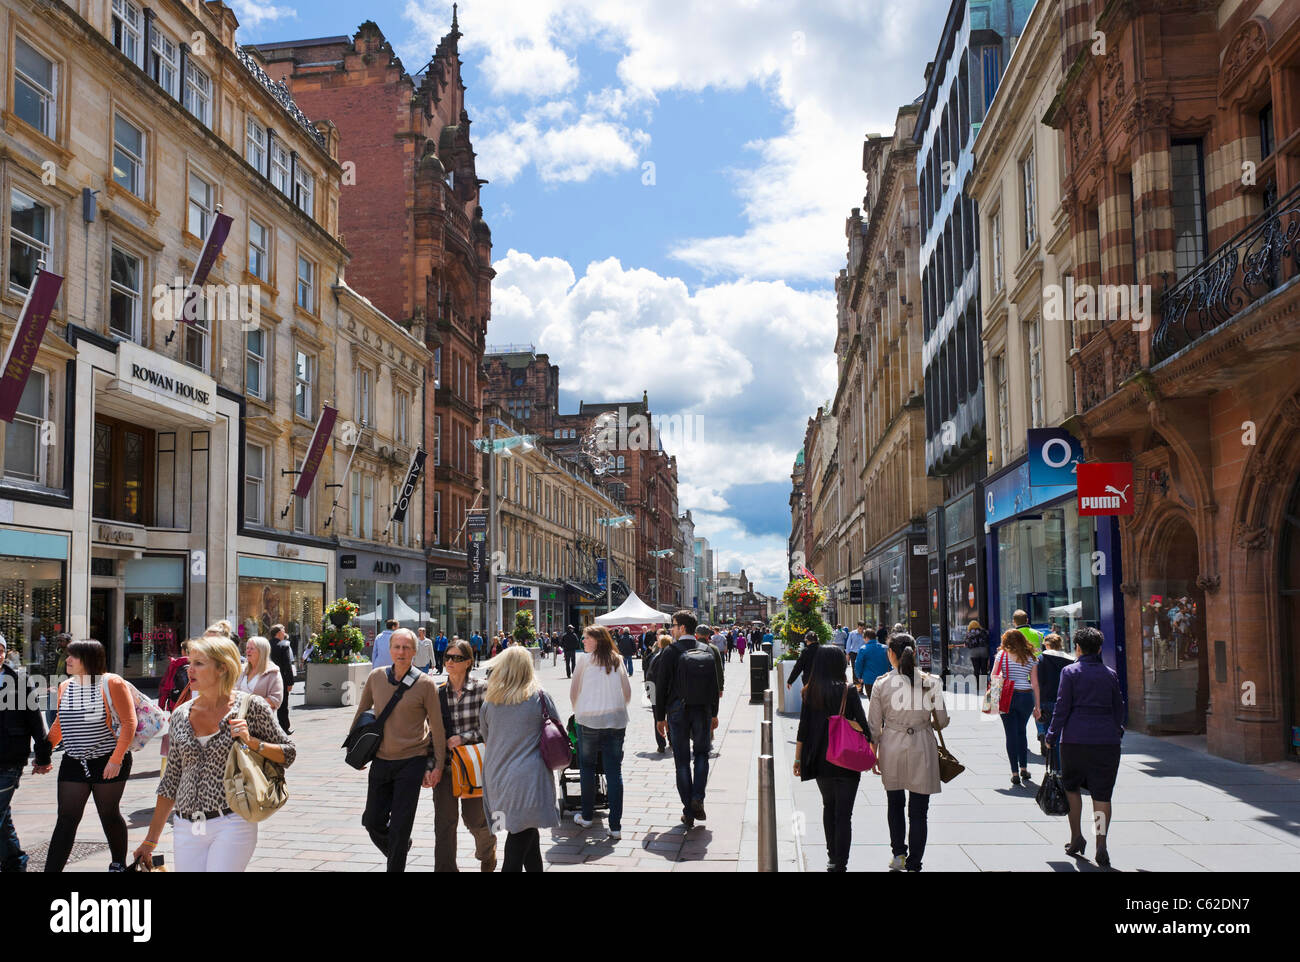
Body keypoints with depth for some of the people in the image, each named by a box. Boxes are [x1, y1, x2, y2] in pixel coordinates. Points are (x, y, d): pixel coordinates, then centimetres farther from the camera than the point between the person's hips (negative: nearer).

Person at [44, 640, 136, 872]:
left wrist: (116, 759, -17)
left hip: (109, 763, -4)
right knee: (66, 820, -1)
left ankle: (119, 864, 27)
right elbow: (59, 725, 20)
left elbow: (129, 722, -11)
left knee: (109, 815, 8)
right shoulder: (64, 687, 8)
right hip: (73, 763, 4)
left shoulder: (111, 683, -9)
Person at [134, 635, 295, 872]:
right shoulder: (181, 715, 9)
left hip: (232, 824, -4)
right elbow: (171, 781, 15)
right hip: (186, 829, 5)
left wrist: (251, 742, -15)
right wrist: (151, 839, 16)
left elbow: (288, 753, 2)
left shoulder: (250, 707, -4)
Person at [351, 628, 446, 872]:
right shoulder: (376, 677, 1)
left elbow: (437, 726, -3)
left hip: (412, 762, -4)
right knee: (373, 821, 9)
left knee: (400, 827, -2)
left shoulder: (425, 683, -9)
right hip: (381, 759, 4)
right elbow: (361, 713, 15)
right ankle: (399, 851, 37)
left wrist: (438, 765, -4)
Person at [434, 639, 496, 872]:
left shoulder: (482, 689, -5)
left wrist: (463, 737, -16)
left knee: (474, 818, 7)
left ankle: (488, 850, 40)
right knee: (444, 820, -4)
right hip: (445, 763, 2)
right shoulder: (438, 692, 4)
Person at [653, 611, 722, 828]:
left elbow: (662, 686, -7)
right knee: (701, 754, 17)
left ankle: (688, 812, 8)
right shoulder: (707, 650, 3)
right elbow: (715, 685, 6)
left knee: (682, 761, 6)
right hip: (703, 711, 2)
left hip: (677, 712, -2)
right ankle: (697, 798, -3)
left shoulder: (670, 651, -8)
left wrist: (660, 717, 1)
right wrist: (714, 714, 14)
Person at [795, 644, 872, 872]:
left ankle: (832, 857, 29)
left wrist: (798, 758, 9)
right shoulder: (848, 692, -10)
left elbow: (803, 728, 1)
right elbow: (863, 725, -7)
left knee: (828, 807, 21)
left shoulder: (810, 692, -1)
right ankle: (839, 863, -4)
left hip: (821, 760, 4)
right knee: (844, 814, 0)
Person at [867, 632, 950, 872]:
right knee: (919, 811, 8)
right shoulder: (931, 682, -7)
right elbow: (942, 721, 0)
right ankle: (914, 864, 10)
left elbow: (874, 725, -2)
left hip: (891, 748, 1)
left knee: (895, 804, 22)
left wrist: (874, 755, 10)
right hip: (921, 748, -1)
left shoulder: (881, 684, -7)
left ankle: (898, 853, 18)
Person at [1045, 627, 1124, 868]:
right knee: (1102, 793, 4)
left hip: (1075, 738, -2)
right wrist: (1117, 734, 26)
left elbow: (1062, 707, -5)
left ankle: (1076, 837, 16)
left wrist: (1052, 737, 3)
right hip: (1107, 739, 2)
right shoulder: (1111, 674, 6)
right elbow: (1118, 708, 12)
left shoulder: (1070, 672, -3)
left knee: (1071, 786, 16)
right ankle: (1101, 845, -5)